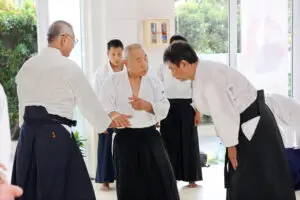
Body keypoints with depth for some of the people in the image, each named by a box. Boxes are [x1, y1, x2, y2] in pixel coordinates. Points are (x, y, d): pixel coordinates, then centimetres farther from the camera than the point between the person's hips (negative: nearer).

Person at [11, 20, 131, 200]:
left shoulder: (27, 66, 10)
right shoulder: (69, 67, -6)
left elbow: (23, 103, 12)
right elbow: (89, 101, 1)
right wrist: (108, 122, 16)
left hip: (28, 134, 6)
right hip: (55, 134, -6)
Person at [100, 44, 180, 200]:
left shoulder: (154, 81, 6)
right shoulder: (113, 81, -2)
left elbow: (164, 108, -2)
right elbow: (104, 105, -15)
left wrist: (146, 105, -22)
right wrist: (113, 115, -38)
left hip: (150, 137, 2)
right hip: (125, 139, -2)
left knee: (163, 180, 2)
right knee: (129, 186, 5)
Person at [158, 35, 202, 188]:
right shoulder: (163, 67, 7)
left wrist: (198, 111, -3)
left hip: (186, 107, -1)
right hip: (168, 107, 1)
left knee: (189, 142, 2)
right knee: (170, 142, 1)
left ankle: (191, 177, 12)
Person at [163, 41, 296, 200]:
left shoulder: (208, 78, -26)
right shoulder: (202, 73, 5)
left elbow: (226, 113, -24)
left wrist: (230, 145, -14)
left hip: (255, 126, -10)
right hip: (246, 126, 10)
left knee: (261, 184, -3)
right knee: (239, 180, 19)